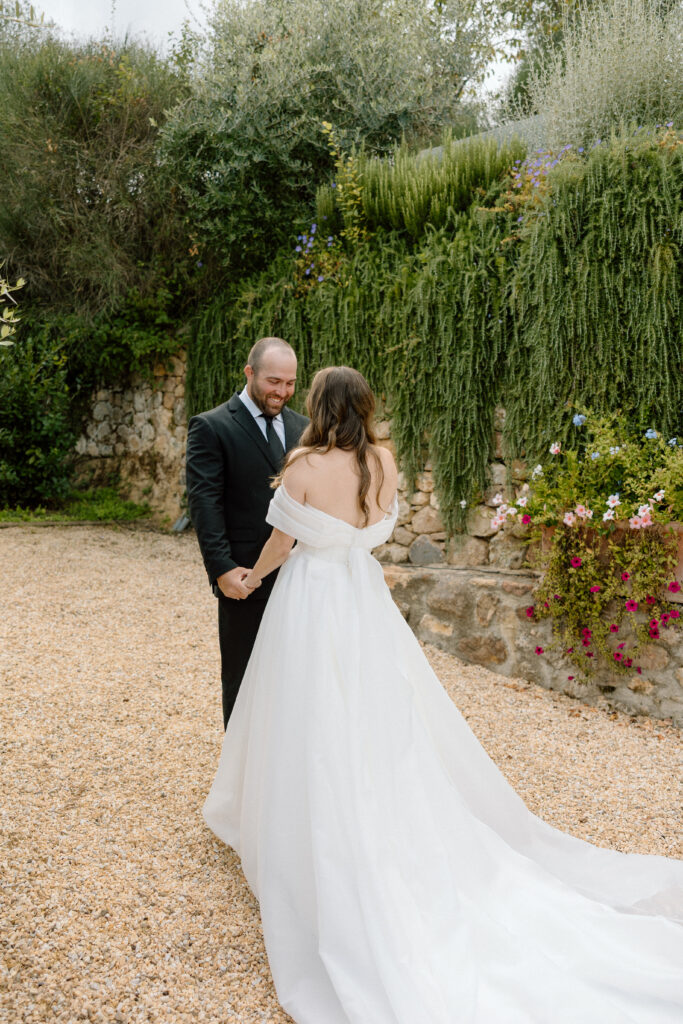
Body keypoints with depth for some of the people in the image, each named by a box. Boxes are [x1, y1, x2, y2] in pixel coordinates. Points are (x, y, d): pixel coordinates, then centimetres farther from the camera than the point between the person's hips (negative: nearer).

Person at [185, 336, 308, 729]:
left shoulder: (302, 428, 10)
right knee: (243, 681, 10)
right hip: (246, 580, -5)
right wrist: (222, 567, -20)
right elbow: (204, 502, -13)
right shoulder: (211, 427, -7)